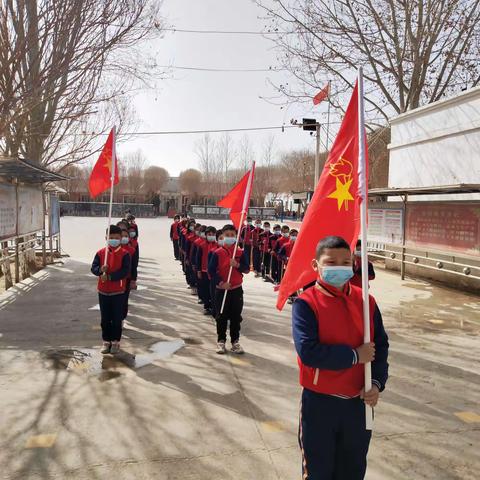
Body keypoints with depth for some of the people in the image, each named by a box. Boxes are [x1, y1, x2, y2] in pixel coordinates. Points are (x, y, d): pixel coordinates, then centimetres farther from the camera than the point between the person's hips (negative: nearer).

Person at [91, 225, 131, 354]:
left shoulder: (124, 254, -8)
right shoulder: (100, 253, 2)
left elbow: (125, 272, -16)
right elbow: (93, 268, -1)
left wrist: (109, 277, -22)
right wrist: (100, 269, -23)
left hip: (118, 292, -3)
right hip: (103, 291, 3)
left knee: (117, 318, 6)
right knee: (105, 318, 12)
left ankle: (115, 341, 20)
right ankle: (106, 341, 25)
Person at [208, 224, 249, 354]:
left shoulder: (241, 253, 1)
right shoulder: (217, 253, -5)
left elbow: (247, 269, 0)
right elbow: (211, 270, -6)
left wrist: (237, 265, -19)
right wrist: (221, 282, -16)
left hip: (237, 290, 1)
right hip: (221, 290, -1)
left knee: (236, 317, 7)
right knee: (222, 317, 6)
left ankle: (235, 341, 19)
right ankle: (221, 341, 19)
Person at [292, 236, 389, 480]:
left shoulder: (366, 301, -1)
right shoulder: (305, 303, -16)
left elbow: (380, 345, 5)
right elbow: (308, 351, -26)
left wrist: (377, 383, -9)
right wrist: (354, 356, -19)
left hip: (359, 401, 4)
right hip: (319, 403, -4)